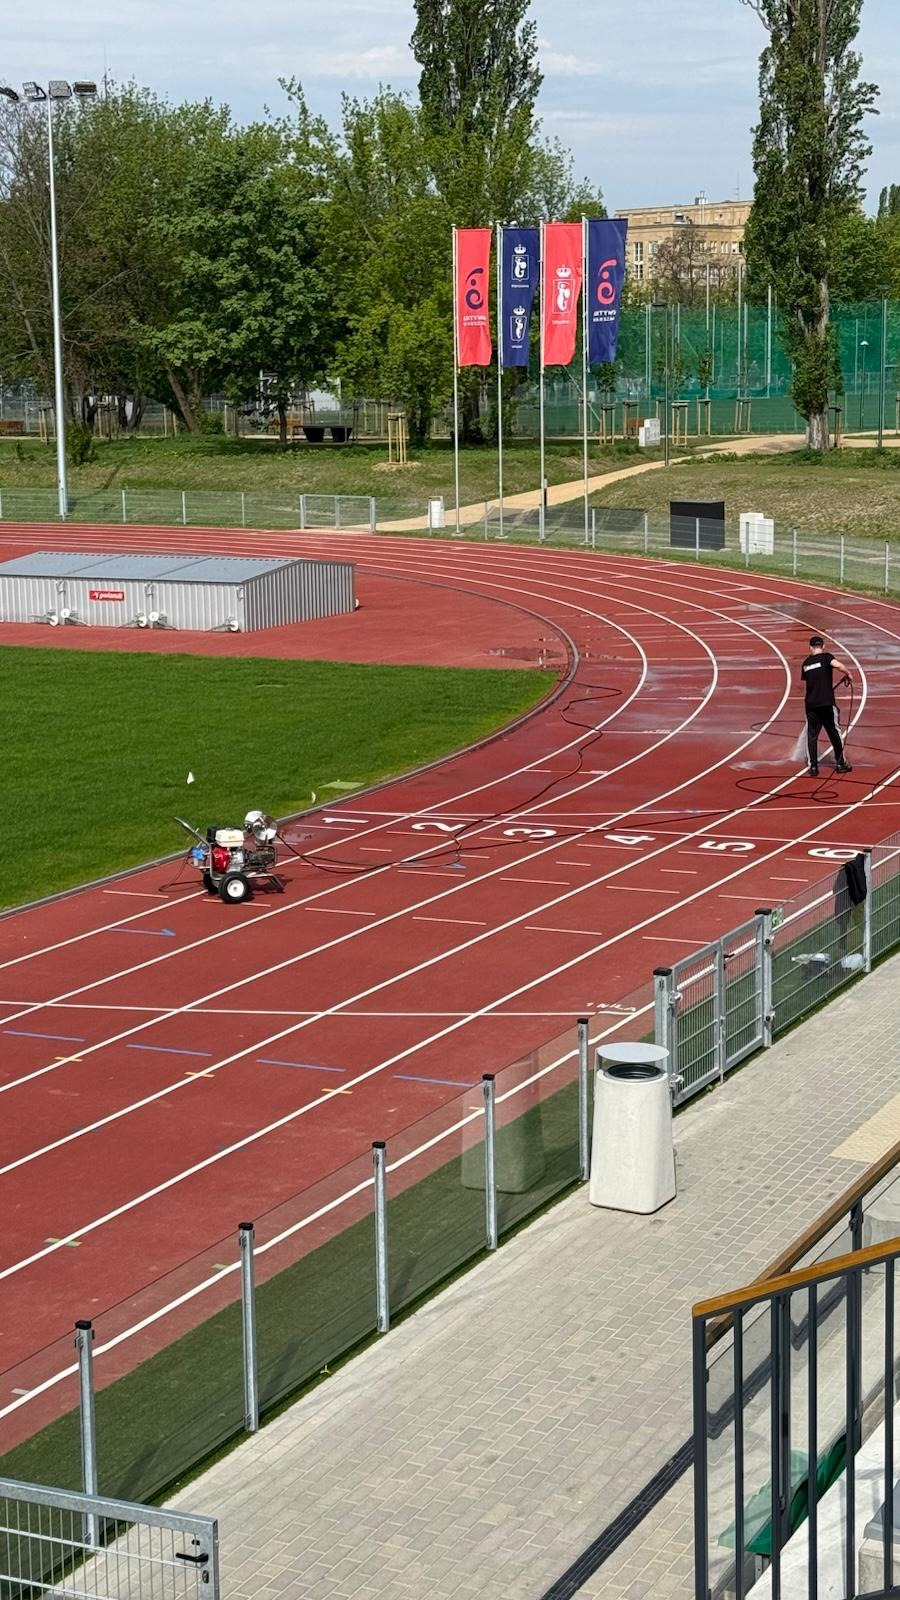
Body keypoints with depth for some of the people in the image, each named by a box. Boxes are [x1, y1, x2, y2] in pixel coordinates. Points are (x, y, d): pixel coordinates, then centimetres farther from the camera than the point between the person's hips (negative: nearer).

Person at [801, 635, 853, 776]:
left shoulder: (806, 663, 12)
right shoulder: (826, 657, -3)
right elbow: (838, 665, -24)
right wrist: (847, 674, -7)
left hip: (811, 704, 4)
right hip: (827, 703, -4)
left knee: (812, 735, 8)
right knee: (834, 733, 10)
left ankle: (813, 766, 3)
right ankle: (840, 763, 17)